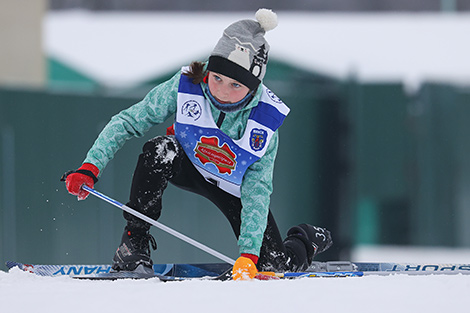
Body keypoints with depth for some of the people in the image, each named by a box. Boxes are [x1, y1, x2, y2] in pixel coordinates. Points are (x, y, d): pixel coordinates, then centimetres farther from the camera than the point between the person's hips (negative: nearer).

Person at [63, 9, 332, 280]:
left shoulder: (266, 122, -28)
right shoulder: (185, 87, -29)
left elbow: (256, 192, -25)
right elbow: (128, 122, -21)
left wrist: (249, 254, -35)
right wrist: (91, 167, -33)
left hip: (234, 186, 0)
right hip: (188, 166, 0)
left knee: (274, 264, -11)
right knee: (160, 150, -36)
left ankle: (307, 241, 26)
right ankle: (135, 239, -21)